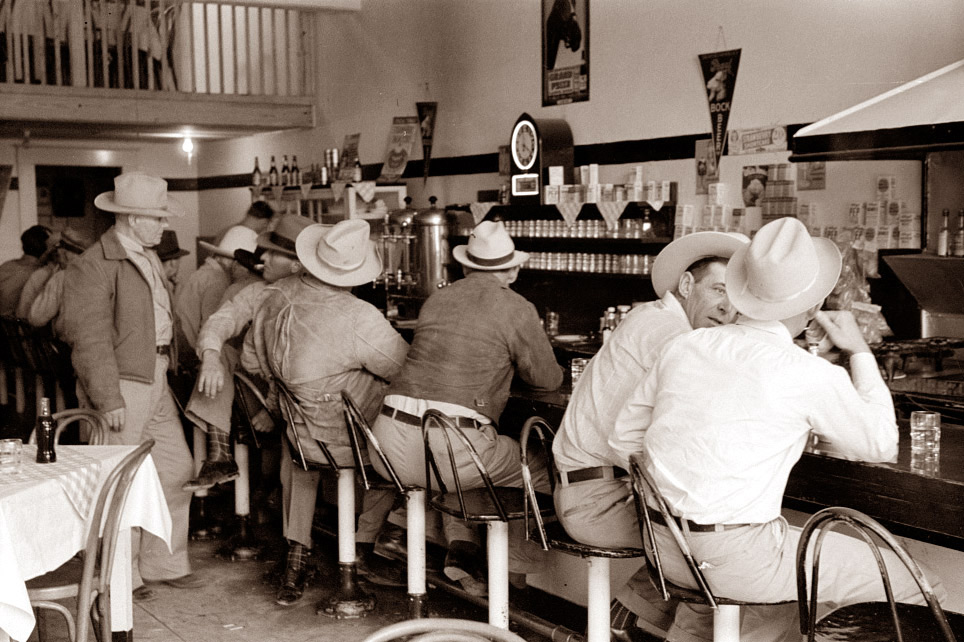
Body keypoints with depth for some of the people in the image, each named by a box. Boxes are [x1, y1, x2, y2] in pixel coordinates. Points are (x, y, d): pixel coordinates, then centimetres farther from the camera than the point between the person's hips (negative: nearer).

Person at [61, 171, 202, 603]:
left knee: (177, 470, 13)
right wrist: (109, 400, -21)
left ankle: (164, 563, 27)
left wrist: (168, 365, 13)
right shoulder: (93, 266, -14)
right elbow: (90, 338, -18)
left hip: (156, 380, 9)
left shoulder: (148, 258, 16)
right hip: (122, 385, -9)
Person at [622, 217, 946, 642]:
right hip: (739, 558, -6)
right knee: (916, 583, 4)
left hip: (664, 545, 6)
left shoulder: (683, 347, 3)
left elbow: (623, 440, 11)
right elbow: (881, 445, 6)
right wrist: (860, 352, 13)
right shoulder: (813, 376, -11)